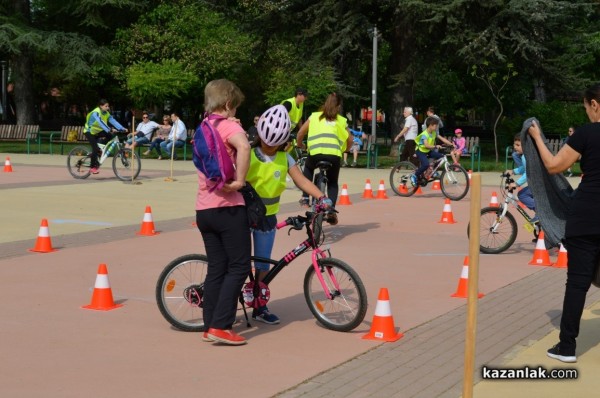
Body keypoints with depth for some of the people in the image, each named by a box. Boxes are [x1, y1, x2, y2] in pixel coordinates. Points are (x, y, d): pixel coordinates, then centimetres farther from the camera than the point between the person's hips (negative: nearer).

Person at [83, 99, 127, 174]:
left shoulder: (106, 113, -4)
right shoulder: (96, 112, -27)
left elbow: (113, 121, -13)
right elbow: (101, 122, -42)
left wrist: (122, 128, -25)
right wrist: (109, 129, -55)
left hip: (97, 131, 7)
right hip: (89, 132, -7)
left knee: (110, 136, -17)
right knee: (95, 148, -20)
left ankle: (100, 150, 2)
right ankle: (92, 167, -10)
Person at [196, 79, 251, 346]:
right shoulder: (228, 125, -9)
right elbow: (243, 145, -32)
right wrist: (239, 181, -26)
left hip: (204, 209, 8)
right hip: (228, 207, -8)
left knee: (216, 268, 12)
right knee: (239, 267, -1)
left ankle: (210, 327, 13)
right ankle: (221, 326, -6)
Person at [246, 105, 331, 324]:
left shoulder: (285, 159, -2)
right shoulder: (249, 156, -12)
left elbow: (301, 180, -11)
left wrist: (322, 197, -24)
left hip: (267, 217, 4)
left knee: (263, 264, 10)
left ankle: (260, 307, 22)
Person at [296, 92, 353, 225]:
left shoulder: (315, 116, 20)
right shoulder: (341, 120, 20)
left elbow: (300, 133, 18)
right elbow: (350, 140, 15)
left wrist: (300, 145, 36)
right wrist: (344, 150, 35)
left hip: (315, 153, 0)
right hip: (334, 155, 0)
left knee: (308, 168, 35)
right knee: (333, 182, 23)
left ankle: (305, 198, 21)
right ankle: (331, 210, 2)